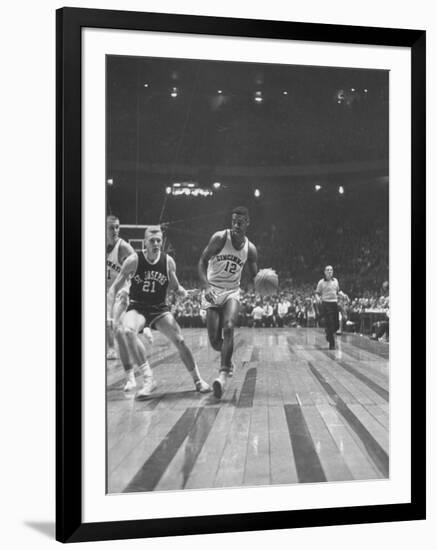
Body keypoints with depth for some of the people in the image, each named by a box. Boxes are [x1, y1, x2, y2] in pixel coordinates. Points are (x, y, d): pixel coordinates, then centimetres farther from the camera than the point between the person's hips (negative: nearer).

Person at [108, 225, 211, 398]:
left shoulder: (168, 262, -5)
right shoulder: (134, 260, -12)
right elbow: (115, 288, -7)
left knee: (179, 341, -7)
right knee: (128, 331, -33)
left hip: (160, 309, 2)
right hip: (137, 308, -2)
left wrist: (182, 292, -13)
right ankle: (148, 378, -26)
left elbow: (174, 286, 11)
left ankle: (198, 381, 16)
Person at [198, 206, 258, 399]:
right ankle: (227, 359, 30)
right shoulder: (220, 238, -10)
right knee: (214, 340, -4)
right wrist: (206, 287, -22)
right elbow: (202, 262, -8)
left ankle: (223, 375, -27)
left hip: (232, 292, 1)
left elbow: (255, 278, 8)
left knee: (228, 328, -25)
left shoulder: (250, 249, 0)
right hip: (213, 291, -1)